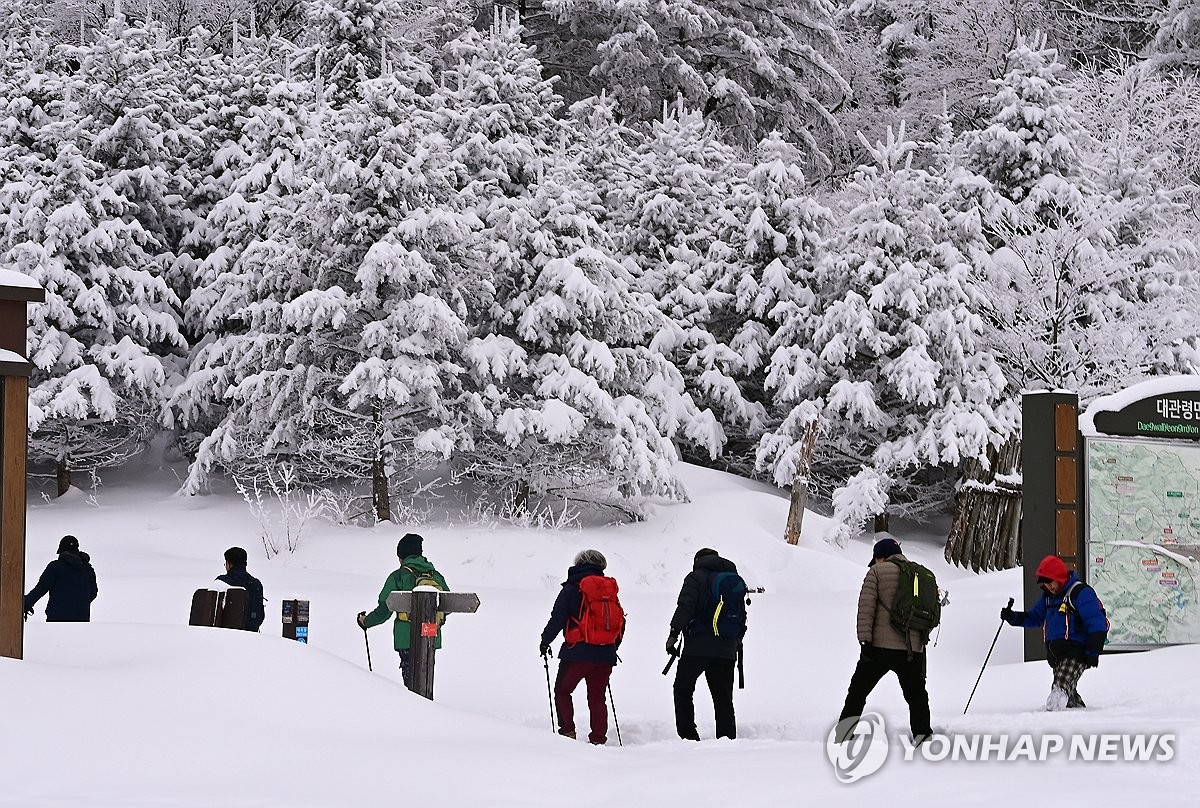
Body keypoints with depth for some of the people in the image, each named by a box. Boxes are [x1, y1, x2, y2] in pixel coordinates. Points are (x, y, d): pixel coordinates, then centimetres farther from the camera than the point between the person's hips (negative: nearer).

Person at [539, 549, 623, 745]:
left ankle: (567, 731, -1)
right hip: (605, 655, 4)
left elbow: (557, 618, -6)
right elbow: (620, 622, 15)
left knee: (562, 692, 10)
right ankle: (599, 739, 5)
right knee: (597, 698, 10)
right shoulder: (610, 589, 11)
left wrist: (545, 641, 8)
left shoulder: (572, 589, -3)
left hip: (578, 652, -4)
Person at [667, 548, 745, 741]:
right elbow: (742, 616, 19)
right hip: (726, 650, 5)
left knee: (683, 690, 8)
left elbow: (685, 606, -13)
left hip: (698, 647, -5)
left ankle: (688, 736, -1)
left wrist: (674, 633, -15)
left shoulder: (696, 577, 0)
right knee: (723, 698, 8)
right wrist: (737, 640, 28)